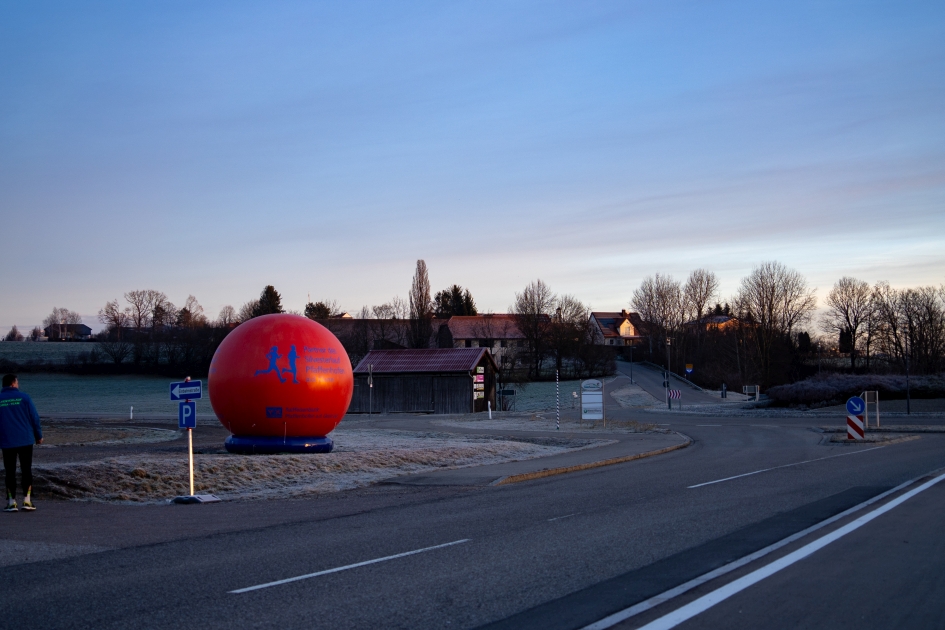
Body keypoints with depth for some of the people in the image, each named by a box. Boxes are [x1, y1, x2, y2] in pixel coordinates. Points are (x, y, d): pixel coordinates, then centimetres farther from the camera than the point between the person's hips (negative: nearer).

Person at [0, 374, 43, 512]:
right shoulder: (23, 397, -3)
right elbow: (34, 417, -3)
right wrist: (38, 436, 7)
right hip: (25, 441, -1)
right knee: (26, 470, 6)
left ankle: (11, 502, 4)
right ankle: (27, 500, 1)